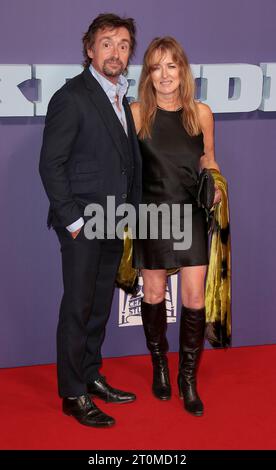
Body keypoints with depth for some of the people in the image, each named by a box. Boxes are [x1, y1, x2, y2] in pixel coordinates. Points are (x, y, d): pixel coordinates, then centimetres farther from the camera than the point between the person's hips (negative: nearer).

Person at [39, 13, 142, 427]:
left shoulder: (120, 98, 12)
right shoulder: (72, 97, -12)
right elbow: (51, 164, -14)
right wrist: (72, 220, -15)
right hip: (83, 225, -7)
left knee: (100, 306, 16)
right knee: (77, 309, 1)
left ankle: (91, 377, 30)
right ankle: (73, 395, 13)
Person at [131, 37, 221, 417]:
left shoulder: (202, 113, 0)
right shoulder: (137, 113, -4)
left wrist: (215, 184, -4)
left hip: (192, 214, 1)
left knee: (195, 298, -2)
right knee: (154, 293, 11)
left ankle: (189, 379, 14)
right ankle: (159, 365, 32)